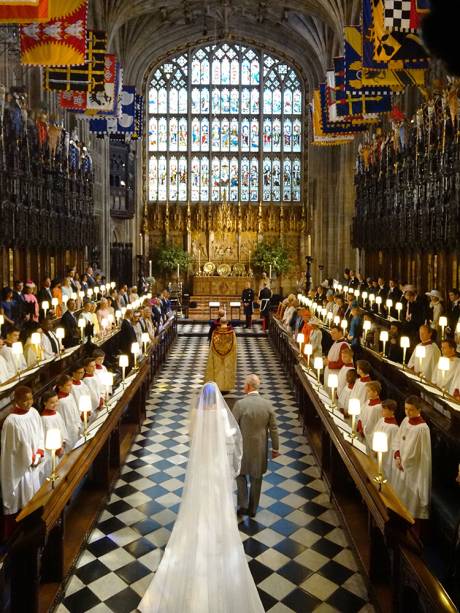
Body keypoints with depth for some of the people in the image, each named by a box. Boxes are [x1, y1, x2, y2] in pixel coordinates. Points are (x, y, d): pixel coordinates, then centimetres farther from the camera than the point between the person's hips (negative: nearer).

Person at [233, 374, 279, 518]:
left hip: (242, 447, -3)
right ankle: (252, 508, 31)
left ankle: (243, 505, 18)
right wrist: (275, 448, 8)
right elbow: (273, 429, -4)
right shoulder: (267, 404, -11)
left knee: (240, 474, 22)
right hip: (260, 448, 3)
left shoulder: (240, 404, -21)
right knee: (256, 478, 18)